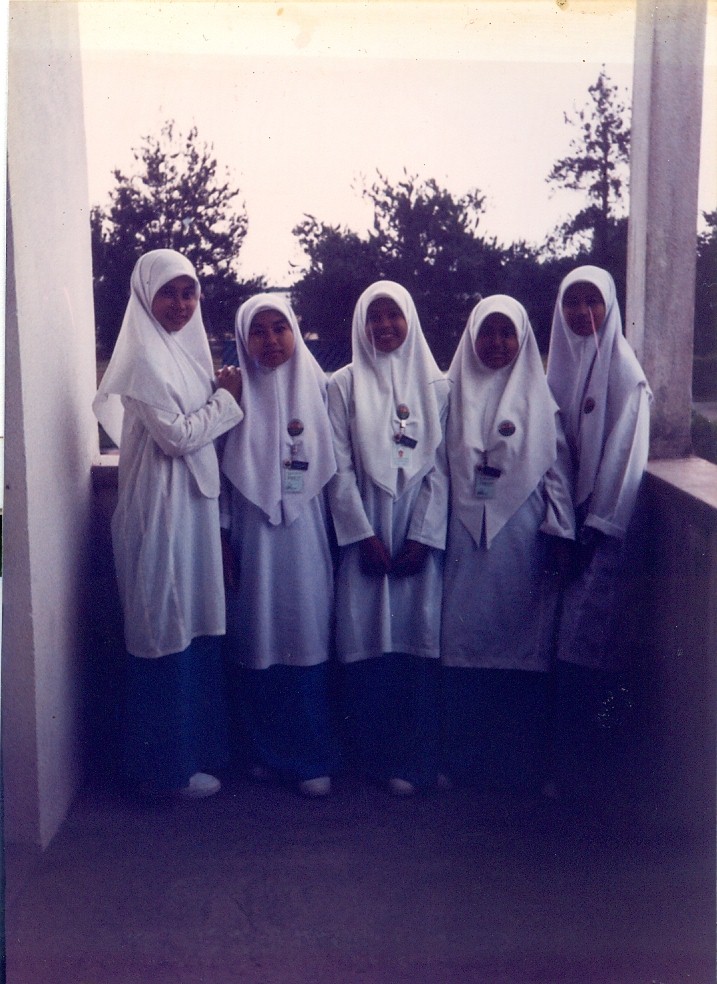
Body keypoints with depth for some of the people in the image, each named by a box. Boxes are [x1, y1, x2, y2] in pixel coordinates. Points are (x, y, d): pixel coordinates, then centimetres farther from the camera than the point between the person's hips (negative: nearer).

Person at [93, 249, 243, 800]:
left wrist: (222, 397, 4)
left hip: (193, 501, 9)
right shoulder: (146, 357, -13)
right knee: (168, 630, 0)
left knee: (196, 626, 15)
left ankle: (198, 746, 28)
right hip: (161, 507, -9)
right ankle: (169, 764, 13)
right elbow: (176, 435, -18)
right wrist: (226, 399, -8)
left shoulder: (185, 347, 13)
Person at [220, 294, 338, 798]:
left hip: (305, 534, 0)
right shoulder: (236, 392, 3)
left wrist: (338, 532, 2)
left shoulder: (318, 386, 5)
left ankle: (312, 757, 12)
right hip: (252, 535, 0)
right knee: (256, 646, 5)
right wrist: (222, 537, -3)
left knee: (307, 642, 1)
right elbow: (220, 471, 2)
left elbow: (332, 464, 6)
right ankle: (264, 751, 21)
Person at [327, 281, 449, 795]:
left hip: (421, 532, 1)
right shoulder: (344, 385, 5)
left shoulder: (436, 385, 7)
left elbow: (441, 466, 2)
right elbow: (340, 466, -1)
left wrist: (422, 536, -7)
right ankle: (371, 756, 11)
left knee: (420, 637, -1)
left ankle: (413, 759, 8)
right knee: (367, 641, 0)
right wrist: (364, 534, -8)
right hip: (365, 530, -1)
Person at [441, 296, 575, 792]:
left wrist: (559, 532, -4)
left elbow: (558, 467, 3)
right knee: (463, 643, 2)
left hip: (522, 540, -1)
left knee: (521, 644, 2)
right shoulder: (454, 393, 8)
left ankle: (522, 761, 14)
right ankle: (463, 759, 14)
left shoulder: (539, 397, 7)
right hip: (464, 538, 1)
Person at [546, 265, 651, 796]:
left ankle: (580, 762, 5)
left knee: (585, 641, -6)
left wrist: (599, 525, -14)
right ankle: (570, 756, 20)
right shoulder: (558, 364, 11)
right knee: (565, 638, 8)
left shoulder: (622, 368, -6)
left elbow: (625, 451, -10)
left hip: (603, 520, -6)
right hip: (564, 514, 6)